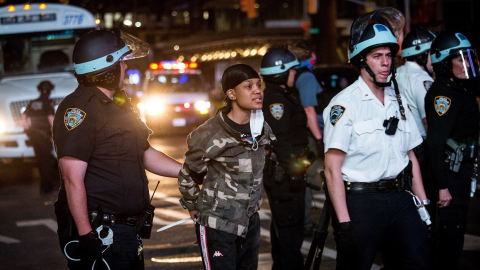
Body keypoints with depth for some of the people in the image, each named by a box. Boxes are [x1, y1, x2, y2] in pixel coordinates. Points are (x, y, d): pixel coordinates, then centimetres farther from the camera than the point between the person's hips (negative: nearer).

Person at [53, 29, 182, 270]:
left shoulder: (118, 106, 17)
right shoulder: (79, 108, -15)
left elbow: (146, 154, 24)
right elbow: (73, 178, -20)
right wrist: (85, 234, -24)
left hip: (127, 231, 10)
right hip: (98, 233, -10)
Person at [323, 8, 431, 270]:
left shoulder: (398, 102, 13)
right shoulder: (344, 104, -8)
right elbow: (332, 168, -12)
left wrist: (424, 205, 10)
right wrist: (344, 222, -17)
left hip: (399, 199, 6)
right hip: (359, 202, -6)